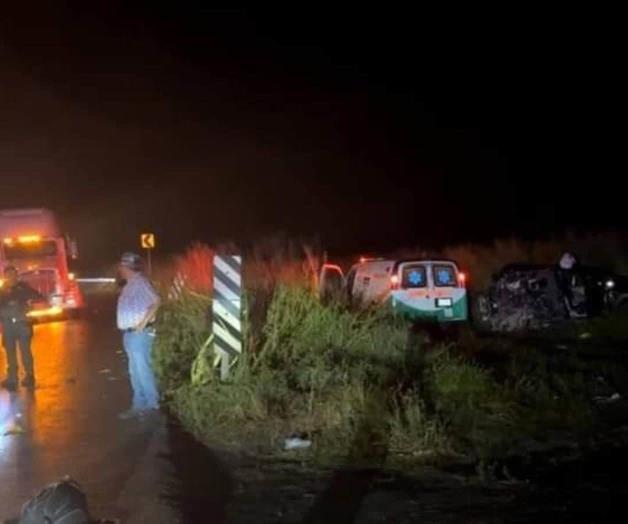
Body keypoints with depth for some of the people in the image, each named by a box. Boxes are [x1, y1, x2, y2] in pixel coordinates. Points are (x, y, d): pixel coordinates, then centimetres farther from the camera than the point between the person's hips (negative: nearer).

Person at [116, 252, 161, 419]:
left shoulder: (140, 282, -13)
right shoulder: (130, 285, 16)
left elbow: (156, 301, -22)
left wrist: (143, 324, -21)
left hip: (139, 334, -10)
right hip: (129, 334, 10)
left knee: (143, 370, -6)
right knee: (135, 372, 12)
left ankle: (152, 404, 1)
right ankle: (139, 405, 18)